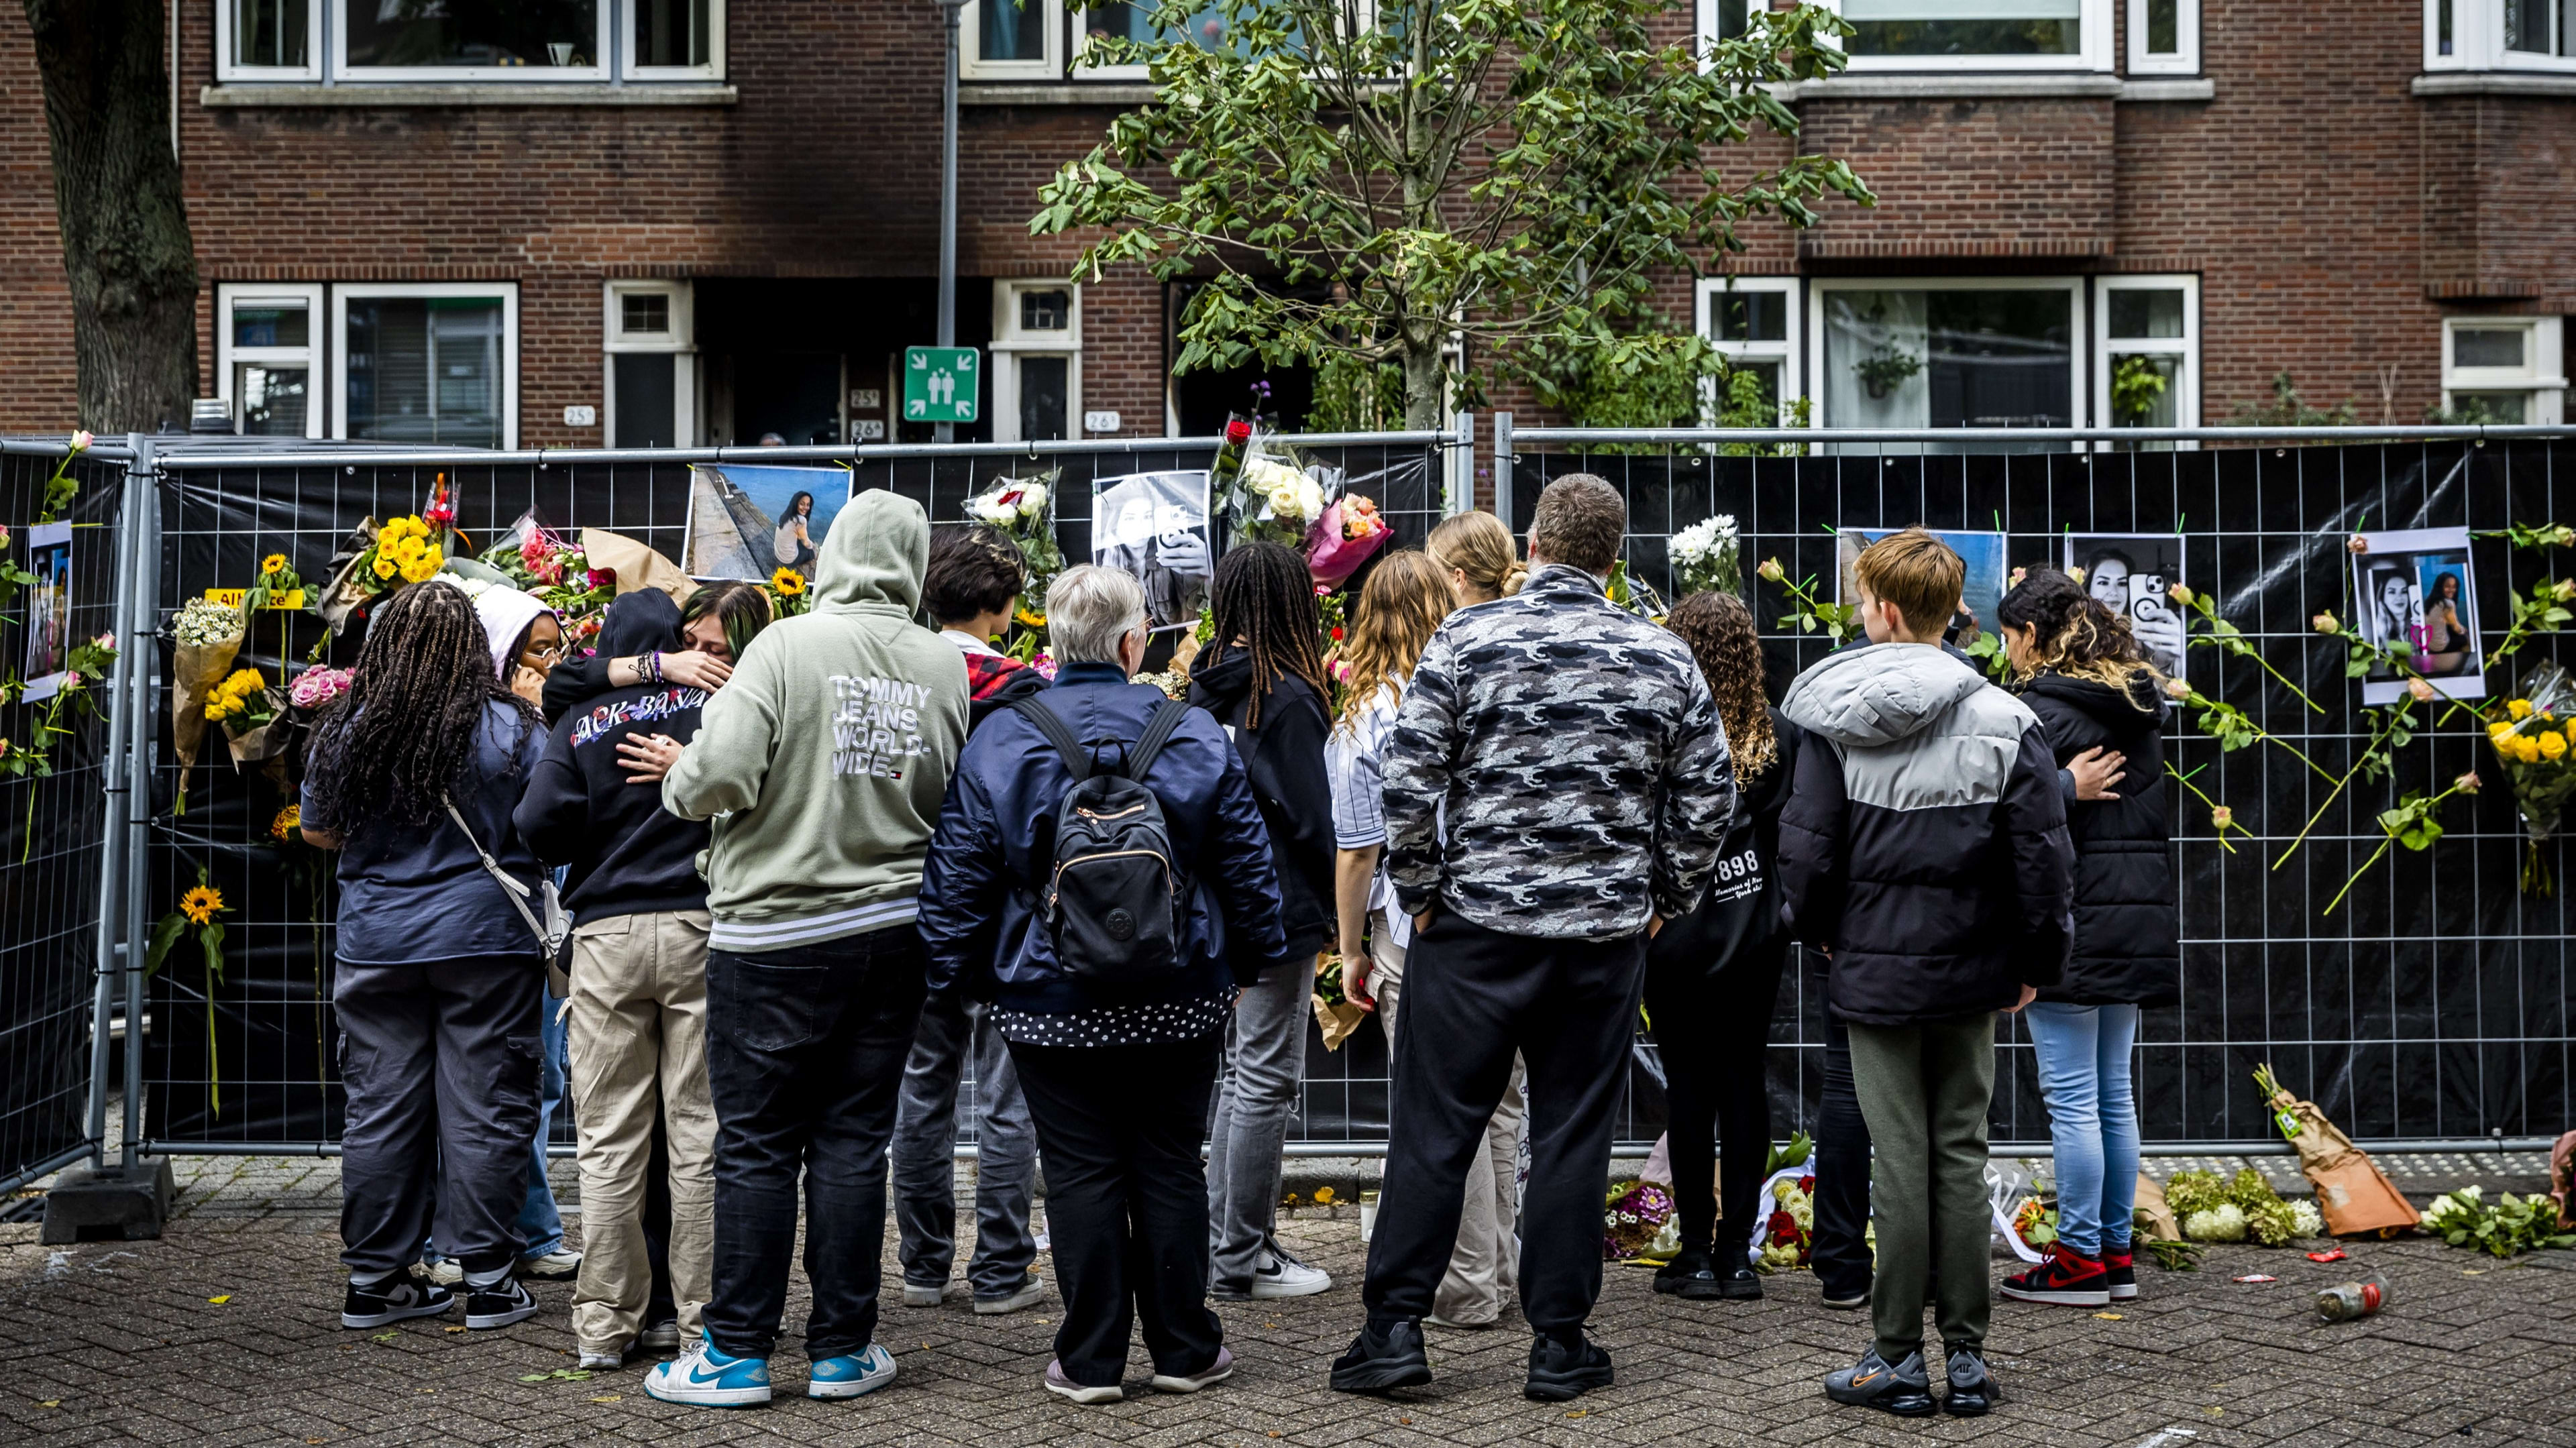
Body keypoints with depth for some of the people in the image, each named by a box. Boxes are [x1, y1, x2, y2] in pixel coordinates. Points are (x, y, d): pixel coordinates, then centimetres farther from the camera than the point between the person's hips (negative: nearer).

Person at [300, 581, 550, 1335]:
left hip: (376, 943, 3)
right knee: (483, 1108, 4)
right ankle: (487, 1280, 7)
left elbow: (317, 833, 11)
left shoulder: (343, 733, -1)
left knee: (380, 1110, 10)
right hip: (485, 941, -3)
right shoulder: (509, 729, -10)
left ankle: (374, 1280, 16)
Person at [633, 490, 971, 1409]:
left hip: (775, 933, -4)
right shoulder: (944, 668, 0)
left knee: (756, 1146, 4)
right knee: (854, 1142, 10)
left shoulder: (788, 646, -13)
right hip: (894, 928, 4)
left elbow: (722, 774, -20)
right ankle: (842, 1350, 15)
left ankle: (738, 1354, 9)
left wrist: (677, 773, 1)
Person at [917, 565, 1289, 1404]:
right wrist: (1250, 961, 15)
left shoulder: (999, 741, -6)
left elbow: (959, 877, -3)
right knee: (1171, 1167, 10)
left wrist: (956, 977, 8)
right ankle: (1185, 1350, 18)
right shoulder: (1195, 734, -2)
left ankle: (1090, 1361, 8)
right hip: (1178, 1002, 1)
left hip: (1051, 1005, -1)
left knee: (1081, 1173, 4)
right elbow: (1247, 861, 3)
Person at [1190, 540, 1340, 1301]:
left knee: (1239, 1072, 16)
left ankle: (1227, 1244, 21)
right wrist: (1333, 904, -2)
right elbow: (1310, 814, -14)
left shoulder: (1209, 691, 6)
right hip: (1281, 911, -8)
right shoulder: (1288, 697, -15)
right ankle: (1242, 1260, 3)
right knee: (1266, 1081, -1)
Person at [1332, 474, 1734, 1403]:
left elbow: (1409, 779, -9)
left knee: (1434, 1127, 5)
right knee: (1574, 1134, 8)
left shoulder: (1467, 639, -6)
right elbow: (1708, 798, 5)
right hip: (1607, 934, 2)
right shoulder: (1665, 660, 2)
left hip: (1475, 920, -2)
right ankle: (1560, 1343, 11)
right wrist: (1665, 899, 15)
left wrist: (1419, 893, 3)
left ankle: (1395, 1326, 6)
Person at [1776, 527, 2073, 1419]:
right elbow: (2042, 851, -4)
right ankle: (1968, 1356, 12)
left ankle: (1898, 1359, 7)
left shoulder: (1833, 721, -6)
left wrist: (1817, 929, 15)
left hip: (1875, 967, -1)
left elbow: (1808, 845, -3)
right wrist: (2038, 960, 7)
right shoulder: (2004, 719, -4)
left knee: (1900, 1160, 3)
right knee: (1962, 1154, 8)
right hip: (1970, 970, 1)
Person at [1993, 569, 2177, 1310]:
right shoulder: (2143, 705, 13)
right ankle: (2116, 1252, 18)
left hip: (2070, 927, -8)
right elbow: (2167, 811, 17)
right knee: (2115, 1094, 13)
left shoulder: (2041, 709, -11)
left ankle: (2081, 1258, 1)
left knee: (2072, 1097, -3)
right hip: (2138, 924, 8)